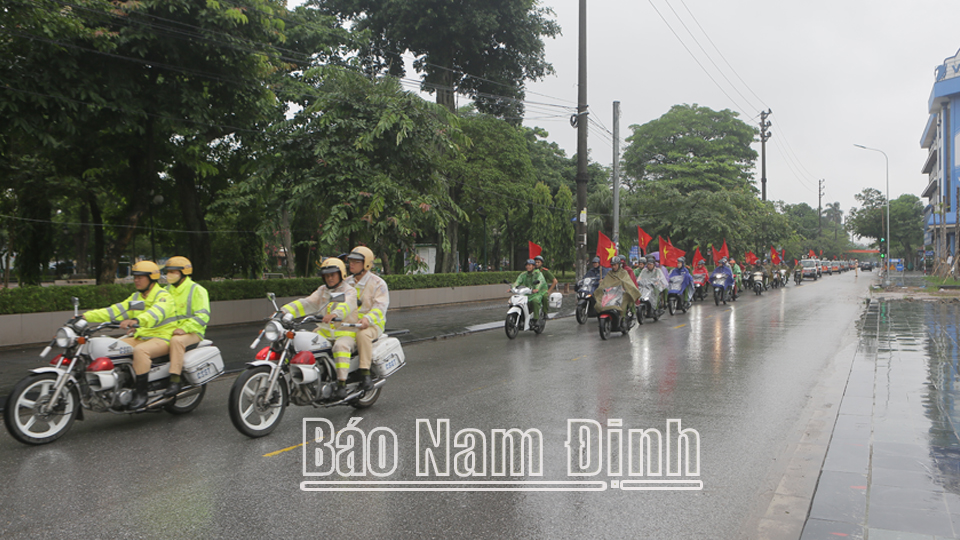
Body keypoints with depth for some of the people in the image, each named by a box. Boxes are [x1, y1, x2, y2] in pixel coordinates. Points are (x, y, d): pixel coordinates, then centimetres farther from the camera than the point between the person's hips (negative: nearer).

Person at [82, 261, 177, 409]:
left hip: (162, 338, -9)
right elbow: (116, 311, 11)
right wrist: (87, 316, 1)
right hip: (141, 337, 9)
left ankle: (141, 392, -30)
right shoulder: (136, 297, 17)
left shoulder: (164, 297, -11)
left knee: (140, 351, -35)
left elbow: (156, 313, -33)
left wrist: (136, 321, -53)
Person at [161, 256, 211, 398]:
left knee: (176, 341, -37)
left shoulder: (197, 290, -3)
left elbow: (203, 315, -12)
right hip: (169, 332, 7)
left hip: (192, 333, -7)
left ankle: (175, 381, -39)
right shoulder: (167, 290, 18)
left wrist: (185, 328, -24)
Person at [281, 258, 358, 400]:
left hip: (346, 333, -6)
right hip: (324, 332, 6)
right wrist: (283, 311, -11)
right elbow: (307, 304, 5)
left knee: (341, 346, -37)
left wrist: (335, 314, -50)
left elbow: (347, 305, -27)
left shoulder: (350, 291, -4)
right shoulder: (322, 291, 16)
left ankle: (342, 384, -36)